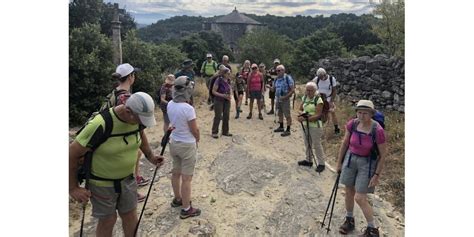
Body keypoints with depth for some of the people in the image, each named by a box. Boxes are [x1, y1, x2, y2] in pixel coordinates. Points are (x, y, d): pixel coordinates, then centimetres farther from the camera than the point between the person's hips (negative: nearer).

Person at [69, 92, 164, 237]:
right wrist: (73, 188, -17)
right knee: (108, 220, 10)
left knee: (130, 215, 17)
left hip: (128, 178, 5)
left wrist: (150, 156, 3)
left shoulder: (137, 118, -13)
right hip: (102, 183, -5)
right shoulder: (101, 125, -32)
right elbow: (71, 154, -23)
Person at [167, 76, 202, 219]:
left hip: (174, 142, 7)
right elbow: (195, 130, -16)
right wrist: (197, 140, 3)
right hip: (187, 145, -7)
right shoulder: (188, 109, -26)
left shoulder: (170, 105, -5)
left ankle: (177, 199, 42)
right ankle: (186, 209, 16)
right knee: (186, 178, 4)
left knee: (176, 173, 22)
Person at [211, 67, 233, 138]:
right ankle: (214, 132, 10)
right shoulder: (218, 80, -16)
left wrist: (229, 95, -3)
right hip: (219, 101, -6)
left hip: (227, 101, 6)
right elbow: (213, 91, -14)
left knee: (226, 116, 11)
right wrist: (223, 95, -21)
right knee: (218, 116, -2)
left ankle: (225, 131, 23)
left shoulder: (228, 80, 2)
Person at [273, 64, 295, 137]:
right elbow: (274, 88, 20)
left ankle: (288, 130, 4)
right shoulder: (277, 79, 8)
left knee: (287, 115, -2)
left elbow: (292, 90, -15)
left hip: (285, 99, -7)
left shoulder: (288, 78, -12)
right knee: (280, 114, 17)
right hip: (278, 99, 7)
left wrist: (285, 97, -21)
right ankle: (281, 127, 32)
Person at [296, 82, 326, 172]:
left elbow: (318, 115, -19)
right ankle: (309, 160, 34)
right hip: (305, 125, 7)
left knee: (317, 144, 1)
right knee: (307, 143, 18)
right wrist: (301, 114, -13)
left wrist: (306, 118, -28)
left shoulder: (318, 100, -14)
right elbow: (300, 109, 10)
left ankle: (321, 163, 13)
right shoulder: (304, 98, 6)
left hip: (315, 125, -7)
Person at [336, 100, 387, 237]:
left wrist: (377, 175, -12)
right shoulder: (352, 124, -12)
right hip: (351, 159, 5)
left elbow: (383, 155, -15)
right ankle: (349, 221, 39)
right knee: (349, 192, 16)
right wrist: (339, 162, 8)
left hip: (368, 163, -5)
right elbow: (345, 143, 2)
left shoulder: (378, 130, -25)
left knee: (360, 198, -3)